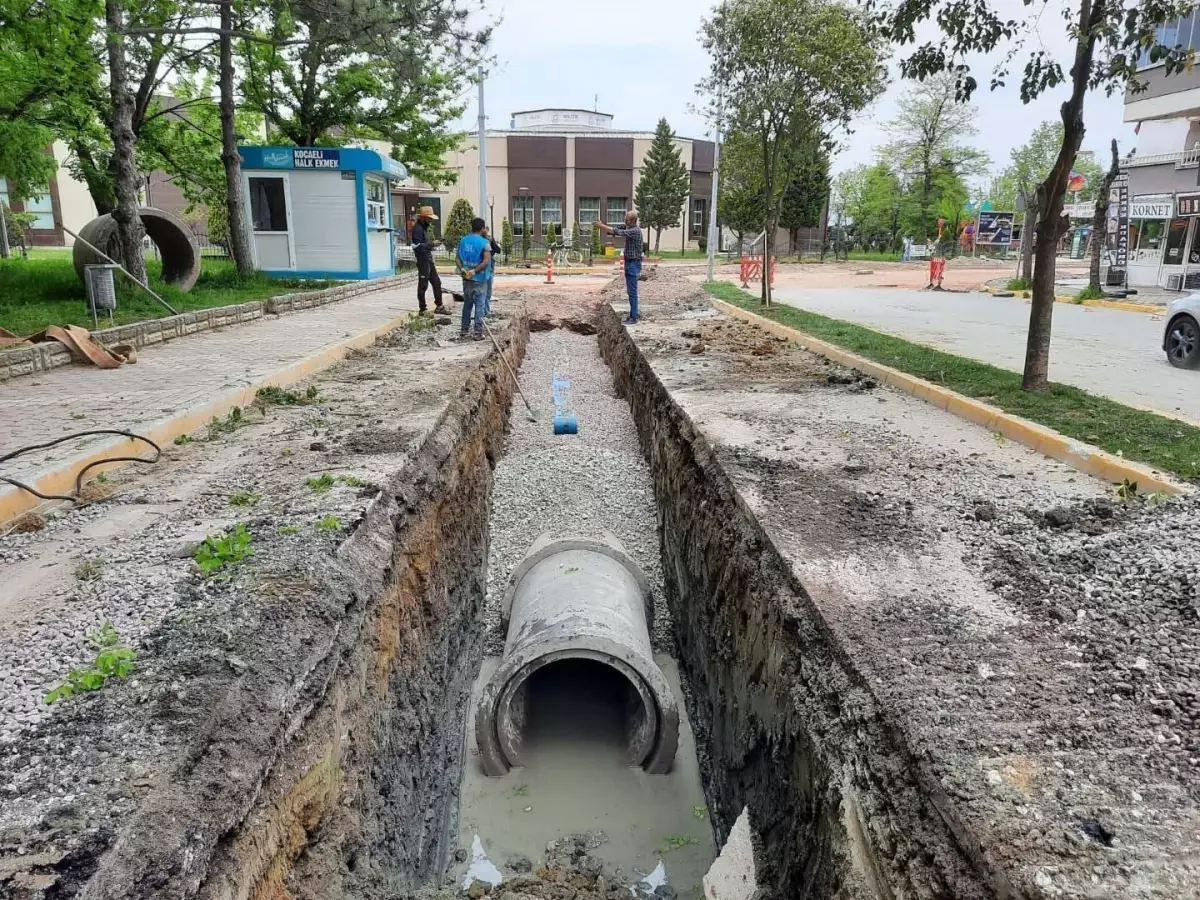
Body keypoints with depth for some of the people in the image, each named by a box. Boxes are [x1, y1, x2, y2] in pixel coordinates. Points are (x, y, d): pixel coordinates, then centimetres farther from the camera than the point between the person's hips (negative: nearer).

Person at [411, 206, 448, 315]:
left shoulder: (424, 227, 17)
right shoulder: (418, 228, -14)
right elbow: (416, 245, -22)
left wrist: (432, 242, 11)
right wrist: (431, 244, -21)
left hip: (429, 259, 10)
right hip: (422, 260, -10)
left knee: (436, 282, 12)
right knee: (423, 285, -2)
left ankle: (439, 306, 20)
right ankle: (422, 309, 5)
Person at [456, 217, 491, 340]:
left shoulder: (463, 241, 6)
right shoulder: (484, 243, -11)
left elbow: (458, 258, 3)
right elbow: (486, 261, -20)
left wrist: (462, 269, -9)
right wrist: (475, 271, -18)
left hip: (466, 278, 5)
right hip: (479, 279, -5)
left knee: (467, 304, 15)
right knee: (479, 305, 0)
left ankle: (464, 330, 19)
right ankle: (478, 332, 1)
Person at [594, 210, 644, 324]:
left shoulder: (635, 230, -19)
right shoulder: (628, 227, 12)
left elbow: (618, 232, -25)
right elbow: (617, 228, 10)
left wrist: (601, 226, -22)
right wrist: (602, 225, -5)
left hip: (633, 264, -10)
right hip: (629, 263, 10)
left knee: (632, 292, -8)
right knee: (631, 292, 12)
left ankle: (634, 318, -5)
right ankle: (632, 316, 17)